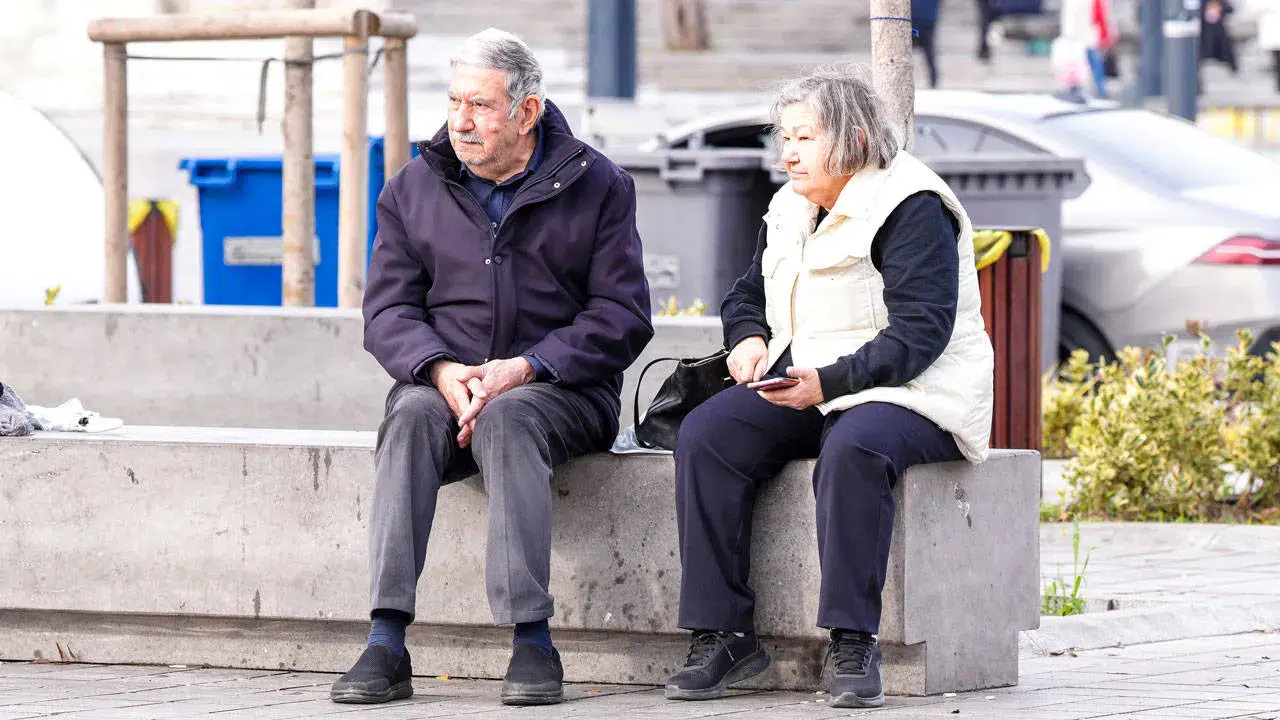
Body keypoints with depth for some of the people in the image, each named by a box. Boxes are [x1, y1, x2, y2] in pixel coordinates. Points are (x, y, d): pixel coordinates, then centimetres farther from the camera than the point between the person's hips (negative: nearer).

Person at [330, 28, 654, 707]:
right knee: (413, 414, -32)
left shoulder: (596, 186, 2)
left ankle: (532, 642, -39)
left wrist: (526, 368, -18)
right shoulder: (413, 189, 11)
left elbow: (622, 317, -4)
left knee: (506, 419, -37)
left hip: (559, 391, -2)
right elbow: (388, 309, 6)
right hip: (443, 382, 2)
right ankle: (386, 645, -39)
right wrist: (439, 370, -16)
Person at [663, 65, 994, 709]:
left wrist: (828, 383, -27)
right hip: (800, 393, 7)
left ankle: (852, 644, -35)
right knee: (705, 435, -20)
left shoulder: (912, 210, -9)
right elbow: (746, 294, 32)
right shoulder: (788, 211, 17)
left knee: (853, 450, -41)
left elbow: (920, 331, -18)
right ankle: (722, 634, -21)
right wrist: (748, 340, 7)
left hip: (907, 396, -7)